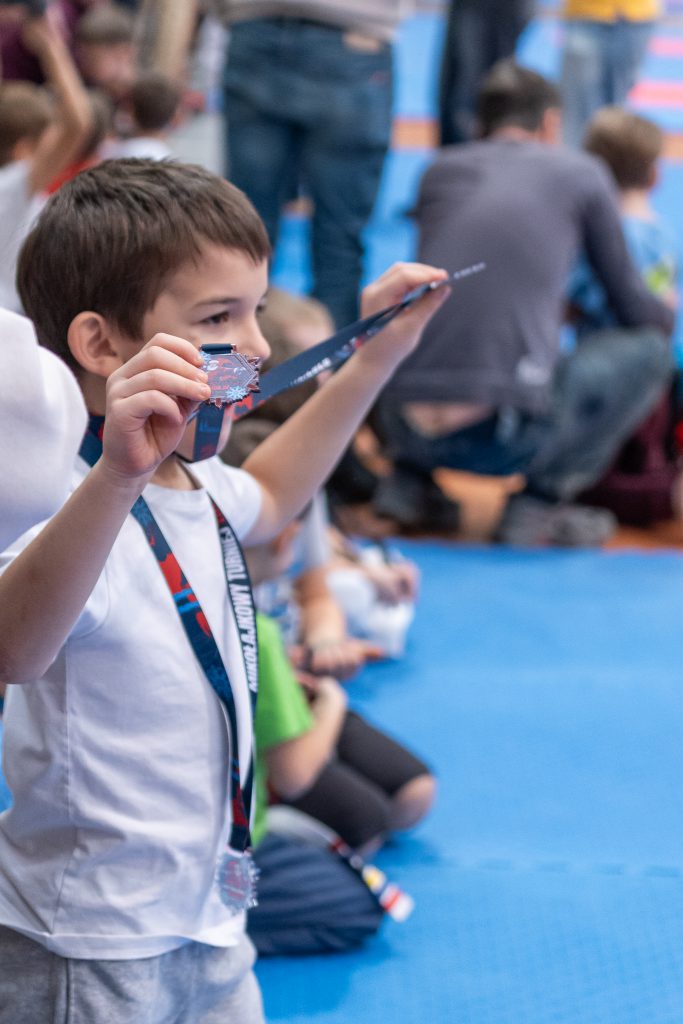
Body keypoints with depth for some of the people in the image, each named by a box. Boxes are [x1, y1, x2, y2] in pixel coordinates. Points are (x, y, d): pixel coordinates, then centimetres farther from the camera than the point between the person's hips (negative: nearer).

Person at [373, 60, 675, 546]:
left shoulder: (440, 169, 16)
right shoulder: (581, 173, 8)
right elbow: (633, 308, 14)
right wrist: (667, 315, 39)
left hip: (407, 428, 5)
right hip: (506, 440, -4)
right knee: (648, 350, 16)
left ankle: (408, 480, 15)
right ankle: (540, 499, 3)